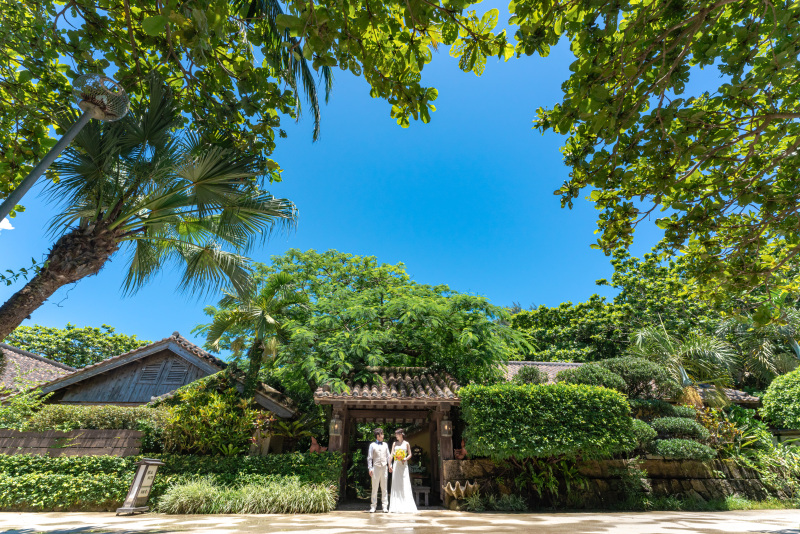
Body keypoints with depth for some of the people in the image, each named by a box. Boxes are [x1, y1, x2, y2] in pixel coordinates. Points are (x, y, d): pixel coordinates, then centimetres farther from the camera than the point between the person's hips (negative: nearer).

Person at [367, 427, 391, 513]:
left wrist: (390, 465, 7)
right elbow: (369, 457, 0)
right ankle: (373, 506, 9)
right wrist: (370, 468, -7)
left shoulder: (385, 445, 12)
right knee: (374, 488, 1)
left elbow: (388, 456, 16)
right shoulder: (372, 445, 1)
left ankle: (385, 506, 10)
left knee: (384, 488, 6)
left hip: (384, 467, 3)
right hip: (376, 467, -3)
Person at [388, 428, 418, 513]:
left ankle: (407, 506, -1)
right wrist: (390, 465, -1)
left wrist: (405, 459, -13)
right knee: (396, 484, 0)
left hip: (404, 465, -2)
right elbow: (392, 454, 10)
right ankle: (396, 507, 5)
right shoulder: (395, 443, 11)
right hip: (396, 465, 2)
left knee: (405, 484, -5)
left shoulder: (406, 443, 5)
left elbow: (410, 454, 4)